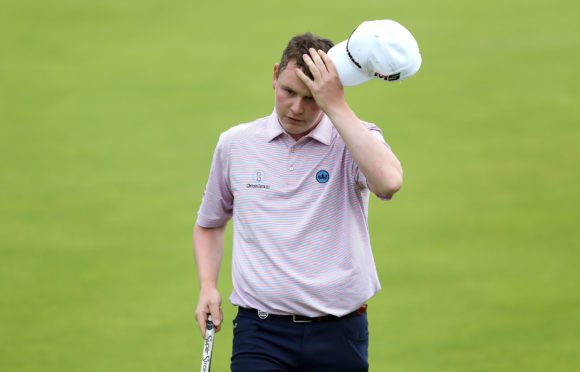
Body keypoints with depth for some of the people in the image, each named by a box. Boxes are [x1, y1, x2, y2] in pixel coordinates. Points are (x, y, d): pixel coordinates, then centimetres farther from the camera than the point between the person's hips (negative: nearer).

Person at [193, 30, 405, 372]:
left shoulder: (356, 139, -1)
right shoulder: (235, 144, 8)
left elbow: (389, 182, -26)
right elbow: (209, 224, 25)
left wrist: (335, 106, -21)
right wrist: (208, 287, 7)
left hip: (339, 334, -1)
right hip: (261, 330, 1)